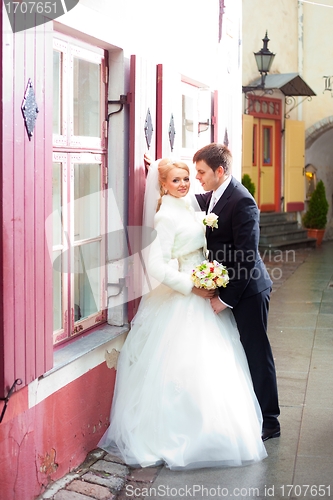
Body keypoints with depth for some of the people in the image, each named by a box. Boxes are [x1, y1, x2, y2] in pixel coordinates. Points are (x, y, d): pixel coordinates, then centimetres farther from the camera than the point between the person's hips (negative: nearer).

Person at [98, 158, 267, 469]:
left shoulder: (190, 206, 9)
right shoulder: (166, 216, -16)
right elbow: (156, 265, -21)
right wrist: (191, 286, -19)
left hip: (200, 297, 9)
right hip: (180, 301, -8)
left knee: (212, 364, 12)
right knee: (183, 365, -5)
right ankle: (174, 435, 7)